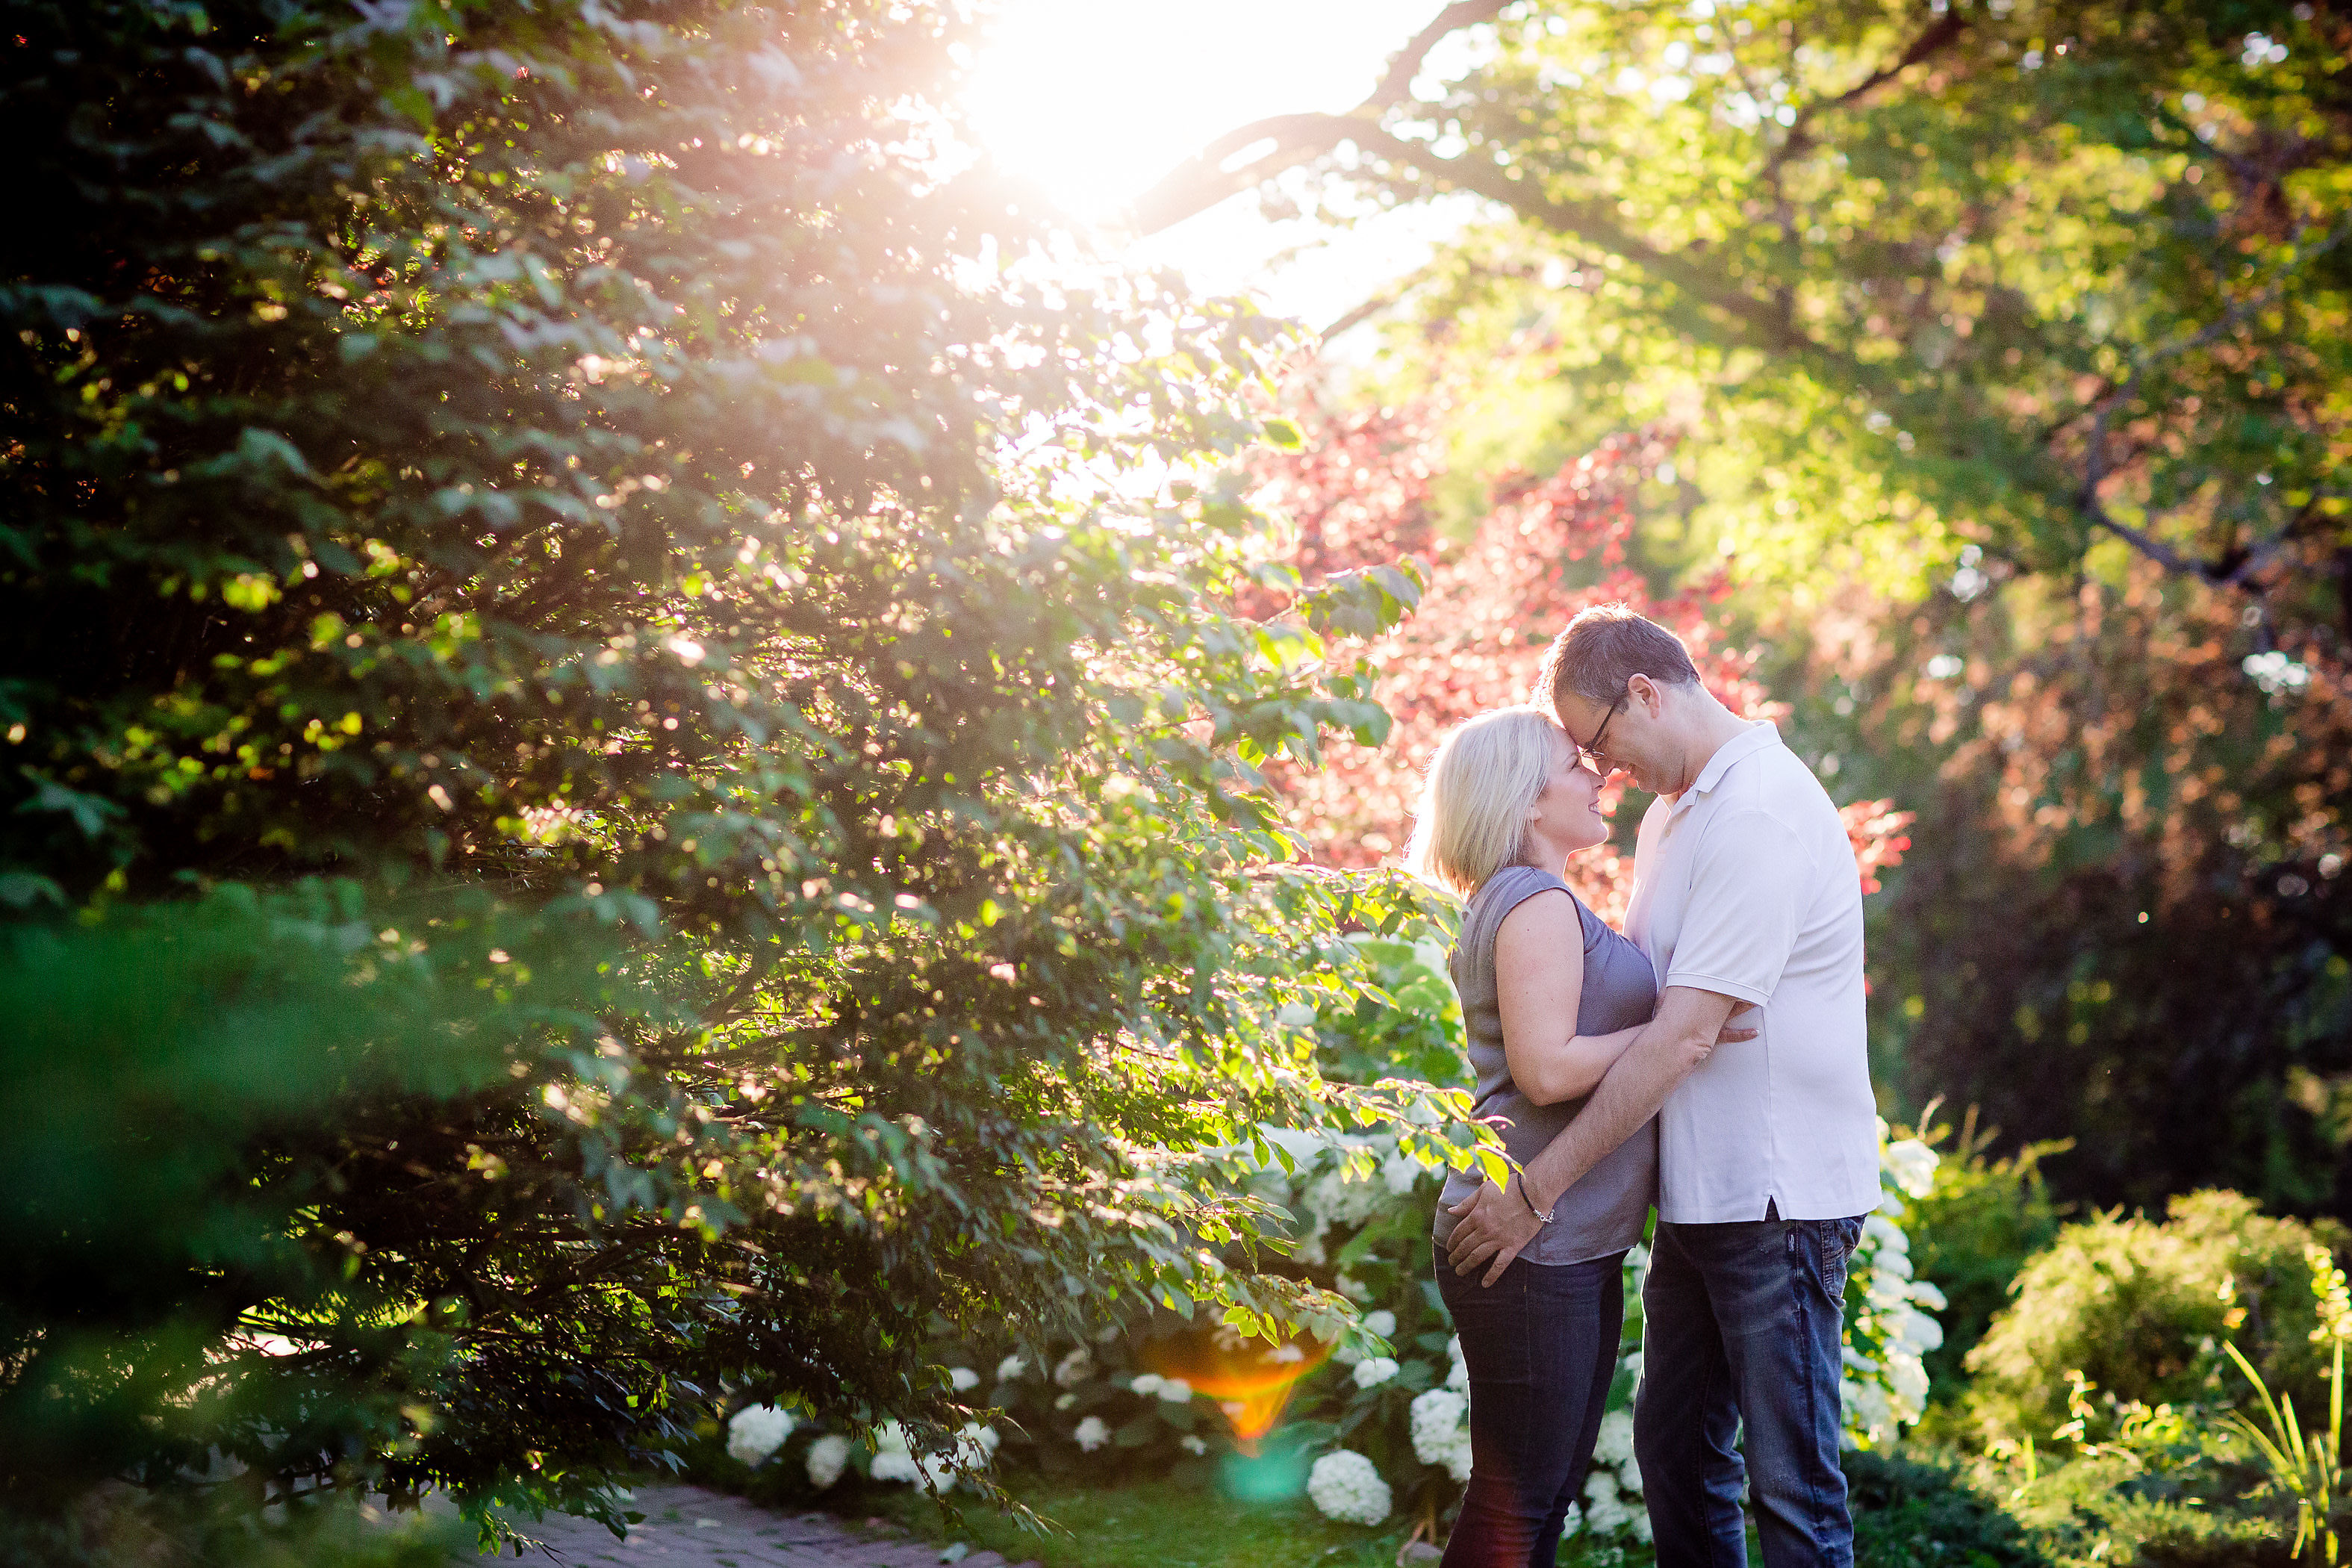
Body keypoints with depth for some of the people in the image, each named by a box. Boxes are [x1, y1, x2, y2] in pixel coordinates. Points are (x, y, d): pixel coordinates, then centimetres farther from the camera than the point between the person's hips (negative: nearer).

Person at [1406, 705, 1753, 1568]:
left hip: (1573, 1247, 11)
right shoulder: (1538, 904, -13)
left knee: (1551, 1492, 14)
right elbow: (1547, 1068, -21)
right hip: (1533, 1248, -11)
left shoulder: (1529, 903, 21)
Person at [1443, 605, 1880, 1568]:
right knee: (1673, 1451, 15)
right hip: (1702, 1194, 10)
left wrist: (1538, 1189, -20)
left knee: (1790, 1483, -4)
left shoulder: (1758, 817, -19)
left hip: (1778, 1196, -10)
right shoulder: (1674, 811, 15)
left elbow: (1683, 1037, -23)